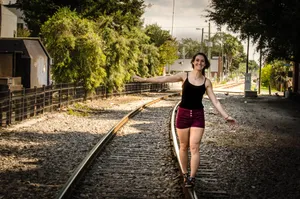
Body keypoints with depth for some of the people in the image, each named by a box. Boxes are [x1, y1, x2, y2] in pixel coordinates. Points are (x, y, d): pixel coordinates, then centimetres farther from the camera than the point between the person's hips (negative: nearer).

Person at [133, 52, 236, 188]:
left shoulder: (206, 82, 2)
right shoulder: (184, 76, -1)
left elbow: (215, 101, 1)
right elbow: (164, 79, -1)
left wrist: (226, 116, -8)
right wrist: (144, 80, -4)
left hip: (198, 115, 0)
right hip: (183, 113, 0)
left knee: (194, 147, -6)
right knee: (183, 146, 8)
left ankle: (191, 178, -3)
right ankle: (185, 174, 22)